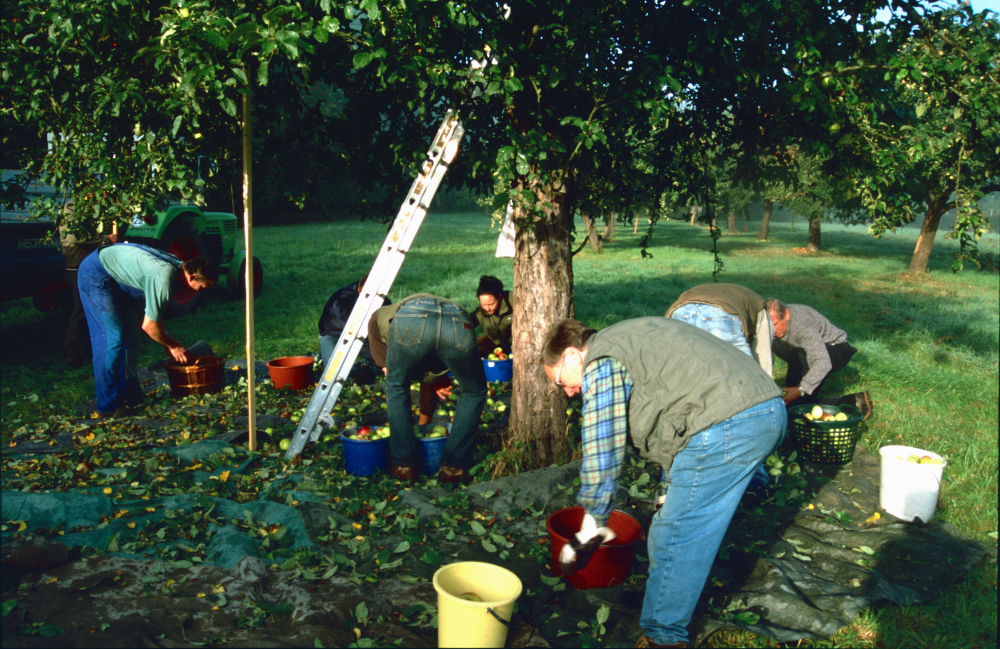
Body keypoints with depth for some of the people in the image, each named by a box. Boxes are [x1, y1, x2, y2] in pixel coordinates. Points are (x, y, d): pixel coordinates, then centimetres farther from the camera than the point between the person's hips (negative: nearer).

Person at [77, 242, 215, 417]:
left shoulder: (178, 266, -2)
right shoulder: (164, 278, -31)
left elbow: (154, 312, 12)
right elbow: (148, 325, -24)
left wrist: (168, 343, 11)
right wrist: (174, 346, -9)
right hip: (95, 276, -10)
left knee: (131, 334, 9)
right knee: (111, 339, -12)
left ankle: (130, 393, 18)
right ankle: (108, 405, -8)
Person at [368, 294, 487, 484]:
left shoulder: (378, 318, 42)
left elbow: (386, 368, 32)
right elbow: (430, 377, 54)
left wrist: (433, 381, 38)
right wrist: (423, 424, 64)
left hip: (409, 321, -2)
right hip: (457, 324, 2)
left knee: (396, 386, 28)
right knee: (474, 392, 27)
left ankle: (403, 464, 29)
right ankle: (453, 468, 26)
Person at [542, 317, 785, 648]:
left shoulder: (600, 364, -3)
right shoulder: (631, 338, 27)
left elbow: (602, 452, -6)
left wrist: (591, 528, 4)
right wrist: (670, 490, 39)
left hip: (727, 424, -11)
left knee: (676, 536, -1)